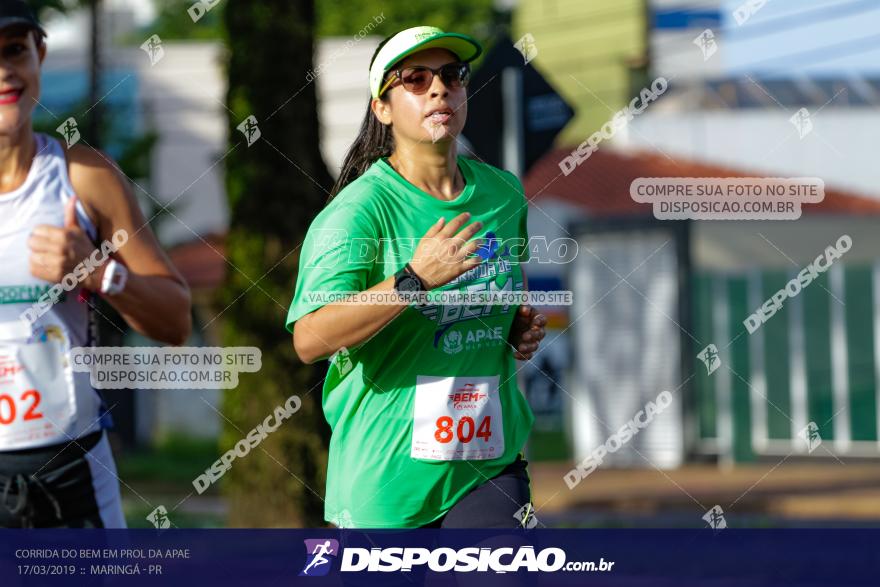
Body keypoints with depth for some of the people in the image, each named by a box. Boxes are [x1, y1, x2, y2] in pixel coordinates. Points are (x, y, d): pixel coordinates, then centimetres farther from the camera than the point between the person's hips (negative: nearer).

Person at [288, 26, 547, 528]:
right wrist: (415, 279, -31)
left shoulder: (504, 194, 8)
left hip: (490, 464, 4)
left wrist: (525, 325, 9)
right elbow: (310, 340, -24)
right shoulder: (358, 209, -11)